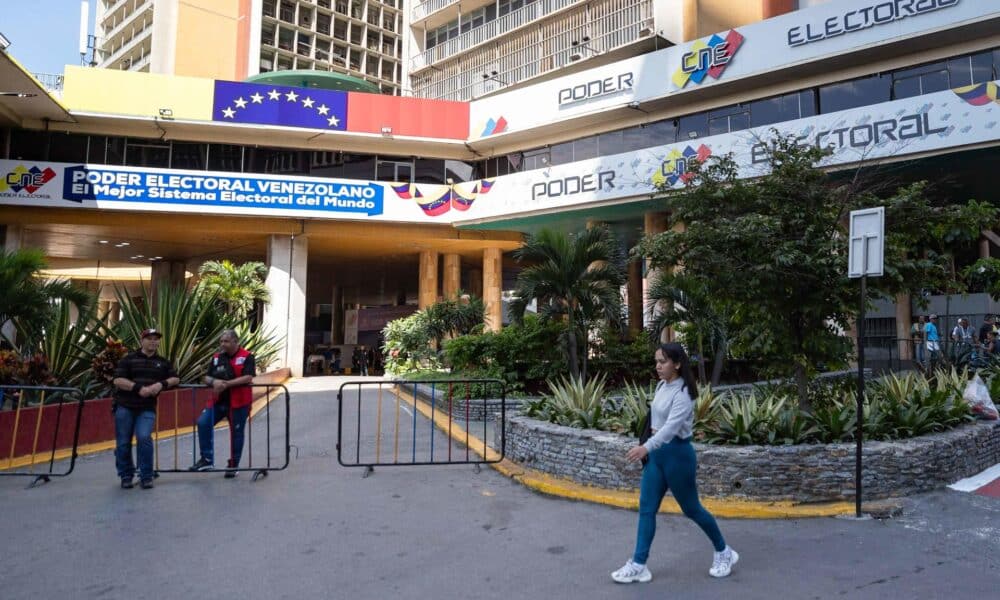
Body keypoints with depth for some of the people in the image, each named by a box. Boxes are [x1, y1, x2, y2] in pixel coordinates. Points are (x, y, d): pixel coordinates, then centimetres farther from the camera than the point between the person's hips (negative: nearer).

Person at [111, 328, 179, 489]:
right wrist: (139, 388, -18)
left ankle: (146, 476, -3)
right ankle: (126, 476, 22)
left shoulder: (163, 362, 13)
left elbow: (176, 378, 11)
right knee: (123, 443, 4)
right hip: (125, 407, 0)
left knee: (144, 438, -16)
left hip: (147, 408, 1)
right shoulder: (128, 359, 3)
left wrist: (162, 384, -9)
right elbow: (118, 380, -7)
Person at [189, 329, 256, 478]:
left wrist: (226, 384, -23)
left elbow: (248, 378, -18)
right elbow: (206, 378, 9)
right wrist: (214, 382, -15)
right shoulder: (216, 357, 9)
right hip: (218, 401, 5)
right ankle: (207, 460, 3)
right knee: (203, 423, -9)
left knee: (236, 433, 4)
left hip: (238, 402, -5)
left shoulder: (247, 357, -7)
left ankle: (233, 466, 20)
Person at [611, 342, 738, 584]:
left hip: (677, 453, -8)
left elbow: (672, 425, -34)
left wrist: (646, 447, -47)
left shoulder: (683, 392, -20)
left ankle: (723, 552, 32)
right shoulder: (661, 386, 6)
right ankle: (638, 565, 11)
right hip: (657, 452, 8)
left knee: (691, 508, 9)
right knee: (646, 508, 5)